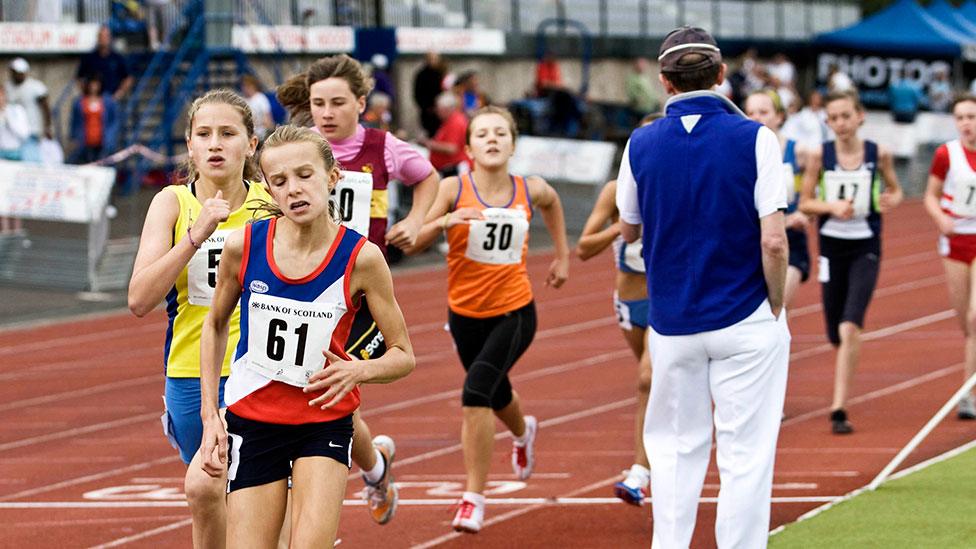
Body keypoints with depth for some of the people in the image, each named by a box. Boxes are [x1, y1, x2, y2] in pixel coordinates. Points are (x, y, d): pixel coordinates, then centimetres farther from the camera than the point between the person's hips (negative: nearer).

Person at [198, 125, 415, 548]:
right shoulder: (243, 246, -9)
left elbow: (403, 355, -4)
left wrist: (360, 371, -25)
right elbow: (216, 325, 10)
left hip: (325, 422, -2)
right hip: (252, 419, 2)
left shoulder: (362, 258, -13)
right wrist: (210, 416, 5)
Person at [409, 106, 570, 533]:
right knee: (497, 396, 23)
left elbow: (551, 202, 20)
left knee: (476, 391, -22)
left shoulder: (530, 190, -6)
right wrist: (445, 221, -36)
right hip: (466, 313, 2)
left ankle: (474, 498, -14)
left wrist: (562, 254, 20)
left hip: (515, 311, -2)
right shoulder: (454, 189, -13)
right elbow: (413, 244, -19)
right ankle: (523, 432, 62)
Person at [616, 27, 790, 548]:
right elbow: (773, 240, -14)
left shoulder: (642, 144, -1)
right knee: (745, 455, 1)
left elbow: (628, 230, 14)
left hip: (672, 324, 3)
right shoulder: (753, 138, -9)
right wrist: (777, 309, 0)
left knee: (676, 446, 16)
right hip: (746, 321, -3)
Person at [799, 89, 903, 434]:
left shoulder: (878, 154, -4)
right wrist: (831, 206, -17)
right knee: (836, 334, 10)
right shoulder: (820, 155, -4)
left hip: (866, 249, -2)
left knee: (850, 328, -18)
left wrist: (891, 201, -11)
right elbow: (805, 203, 2)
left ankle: (839, 410, -18)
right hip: (831, 246, 2)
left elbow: (896, 190, 12)